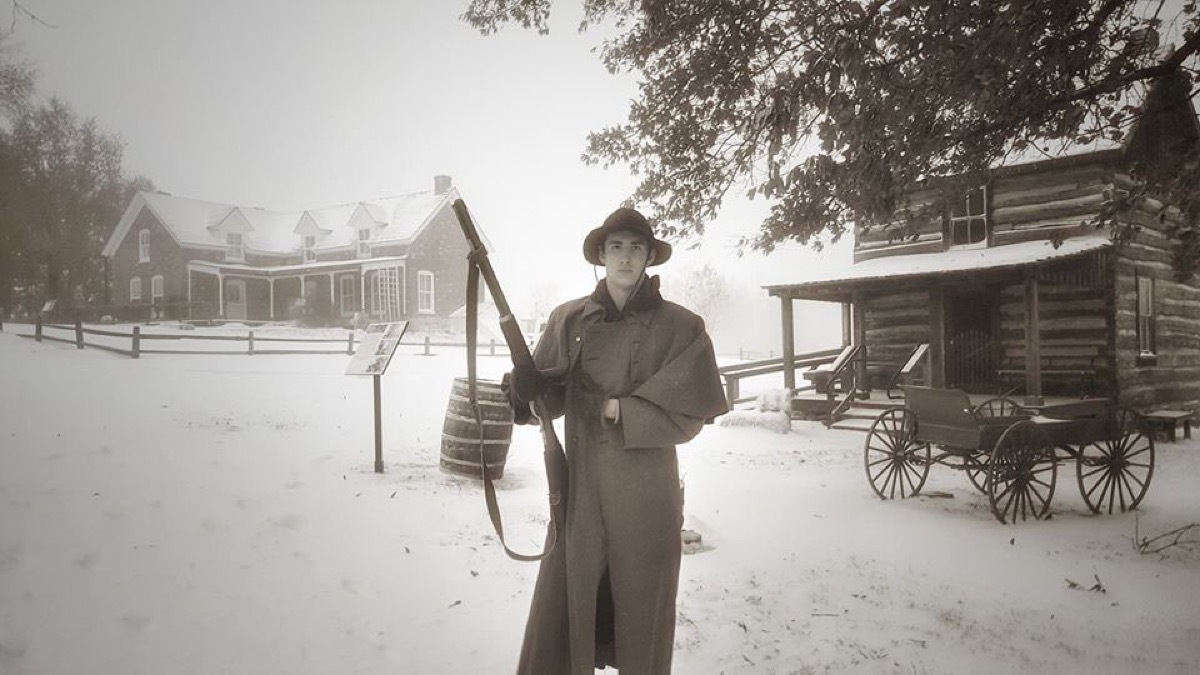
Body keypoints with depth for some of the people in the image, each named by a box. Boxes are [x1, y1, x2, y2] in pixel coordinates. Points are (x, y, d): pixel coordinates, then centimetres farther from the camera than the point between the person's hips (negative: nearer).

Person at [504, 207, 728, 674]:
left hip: (646, 499, -1)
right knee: (562, 610, 4)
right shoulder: (569, 319, 4)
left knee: (643, 614, 12)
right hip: (580, 490, 1)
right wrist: (525, 387, -18)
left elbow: (688, 416, -7)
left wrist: (617, 408, -15)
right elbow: (552, 396, 3)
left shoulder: (681, 328, -3)